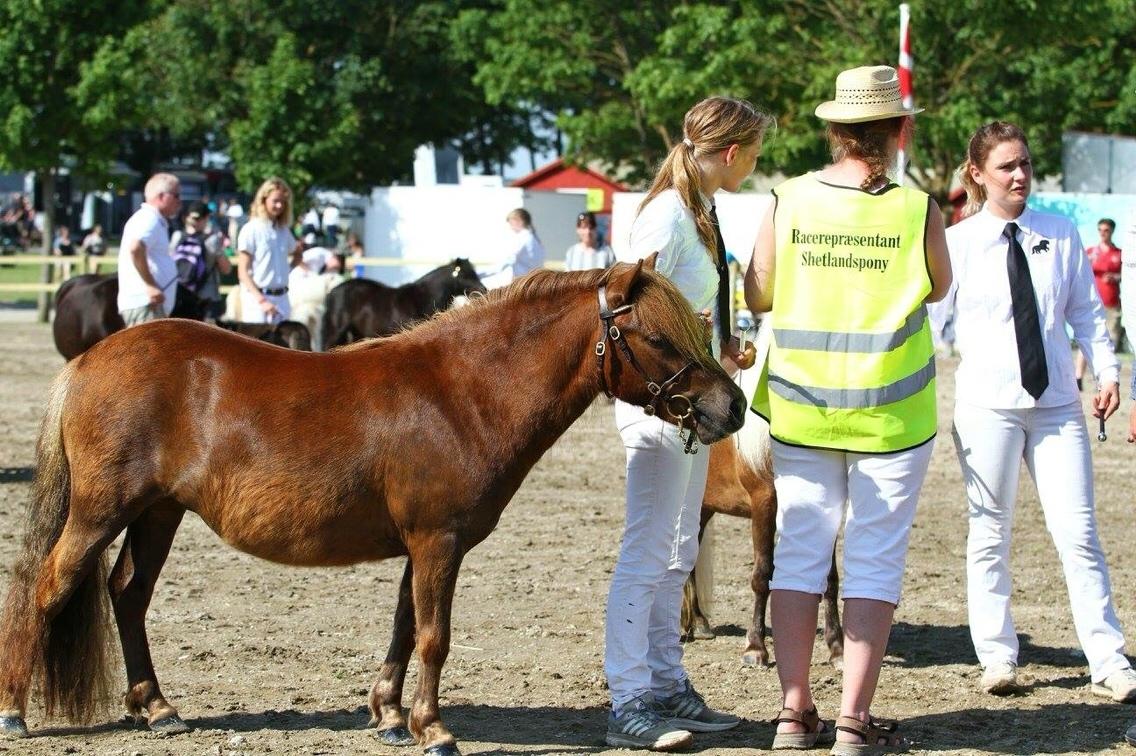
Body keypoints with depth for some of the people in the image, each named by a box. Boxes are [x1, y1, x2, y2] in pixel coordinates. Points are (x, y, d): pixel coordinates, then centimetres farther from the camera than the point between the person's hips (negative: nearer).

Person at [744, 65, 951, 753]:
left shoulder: (788, 202, -5)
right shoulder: (919, 211, -11)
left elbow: (758, 296, 4)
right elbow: (939, 288, 7)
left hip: (801, 408, 2)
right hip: (891, 413, -2)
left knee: (798, 554, 10)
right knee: (875, 561, 4)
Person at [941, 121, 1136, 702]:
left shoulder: (1061, 235, 9)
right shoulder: (957, 243, 1)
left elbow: (1086, 311, 12)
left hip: (1057, 401, 2)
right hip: (987, 405, -2)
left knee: (1077, 531, -2)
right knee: (990, 532, 5)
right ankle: (997, 657, 14)